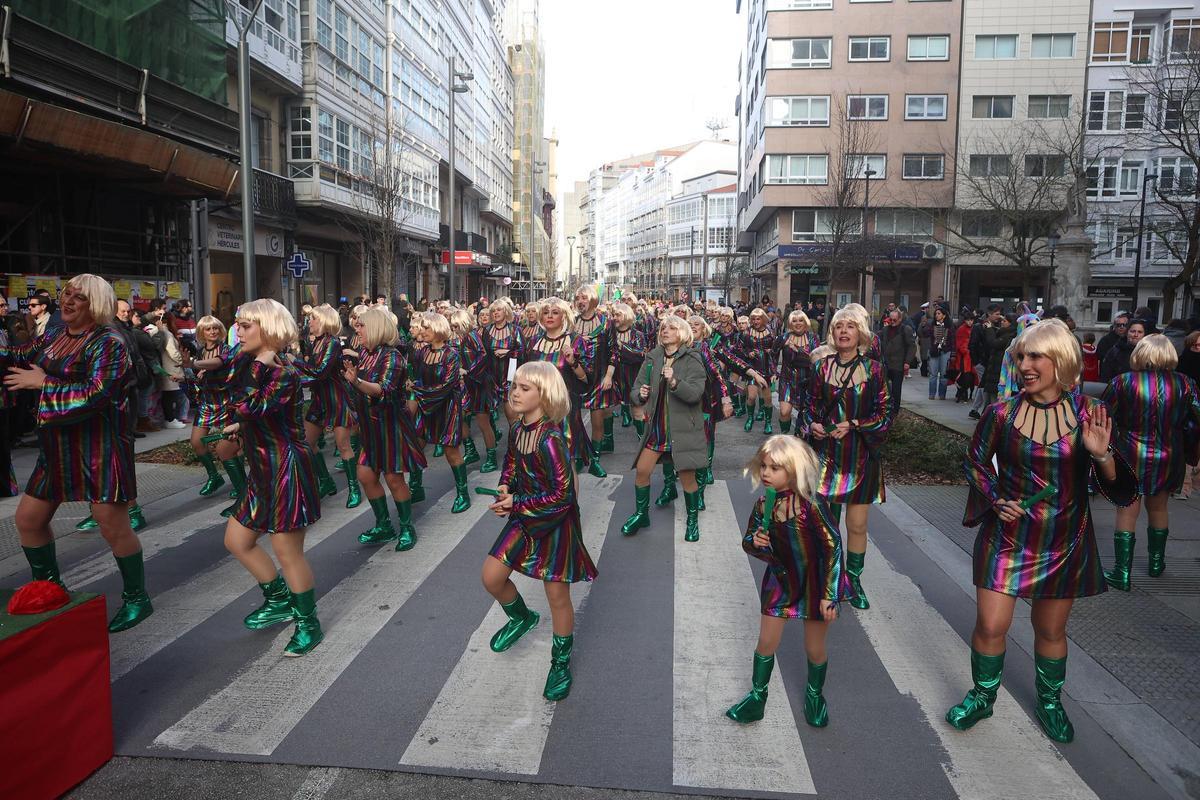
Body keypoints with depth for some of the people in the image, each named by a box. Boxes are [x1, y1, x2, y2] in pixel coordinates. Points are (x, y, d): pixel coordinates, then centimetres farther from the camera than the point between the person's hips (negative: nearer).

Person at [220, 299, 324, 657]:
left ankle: (309, 623, 16)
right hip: (263, 470, 10)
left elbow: (249, 411, -30)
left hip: (286, 469, -10)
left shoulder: (284, 374, -17)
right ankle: (279, 599, 34)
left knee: (287, 551, -2)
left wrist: (257, 368, -23)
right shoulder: (256, 367, 8)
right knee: (237, 541, 17)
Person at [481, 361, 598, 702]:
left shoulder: (550, 440, -28)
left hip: (556, 522, -7)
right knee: (491, 577, 9)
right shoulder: (518, 430, -3)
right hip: (525, 517, 7)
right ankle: (521, 617, 40)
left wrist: (515, 504, -17)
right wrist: (504, 491, -7)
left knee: (557, 596, 6)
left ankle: (561, 662, 28)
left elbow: (561, 495, -25)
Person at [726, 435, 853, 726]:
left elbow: (833, 546, -20)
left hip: (815, 582, -3)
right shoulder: (763, 506, -11)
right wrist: (756, 543, -22)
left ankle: (815, 695, 39)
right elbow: (748, 542, 4)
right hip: (780, 581, 3)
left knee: (814, 648, 11)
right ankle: (757, 696, 30)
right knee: (766, 642, 8)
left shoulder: (811, 504, -25)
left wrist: (828, 595, -18)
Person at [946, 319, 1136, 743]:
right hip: (1008, 536, 0)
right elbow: (975, 462, 6)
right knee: (990, 626, 1)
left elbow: (1120, 490, -7)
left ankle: (1050, 702, 41)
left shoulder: (1089, 413, -8)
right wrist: (994, 498, -9)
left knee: (1051, 630, 16)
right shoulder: (1002, 413, -9)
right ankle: (982, 697, 27)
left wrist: (1100, 455, -26)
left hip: (1064, 543, 1)